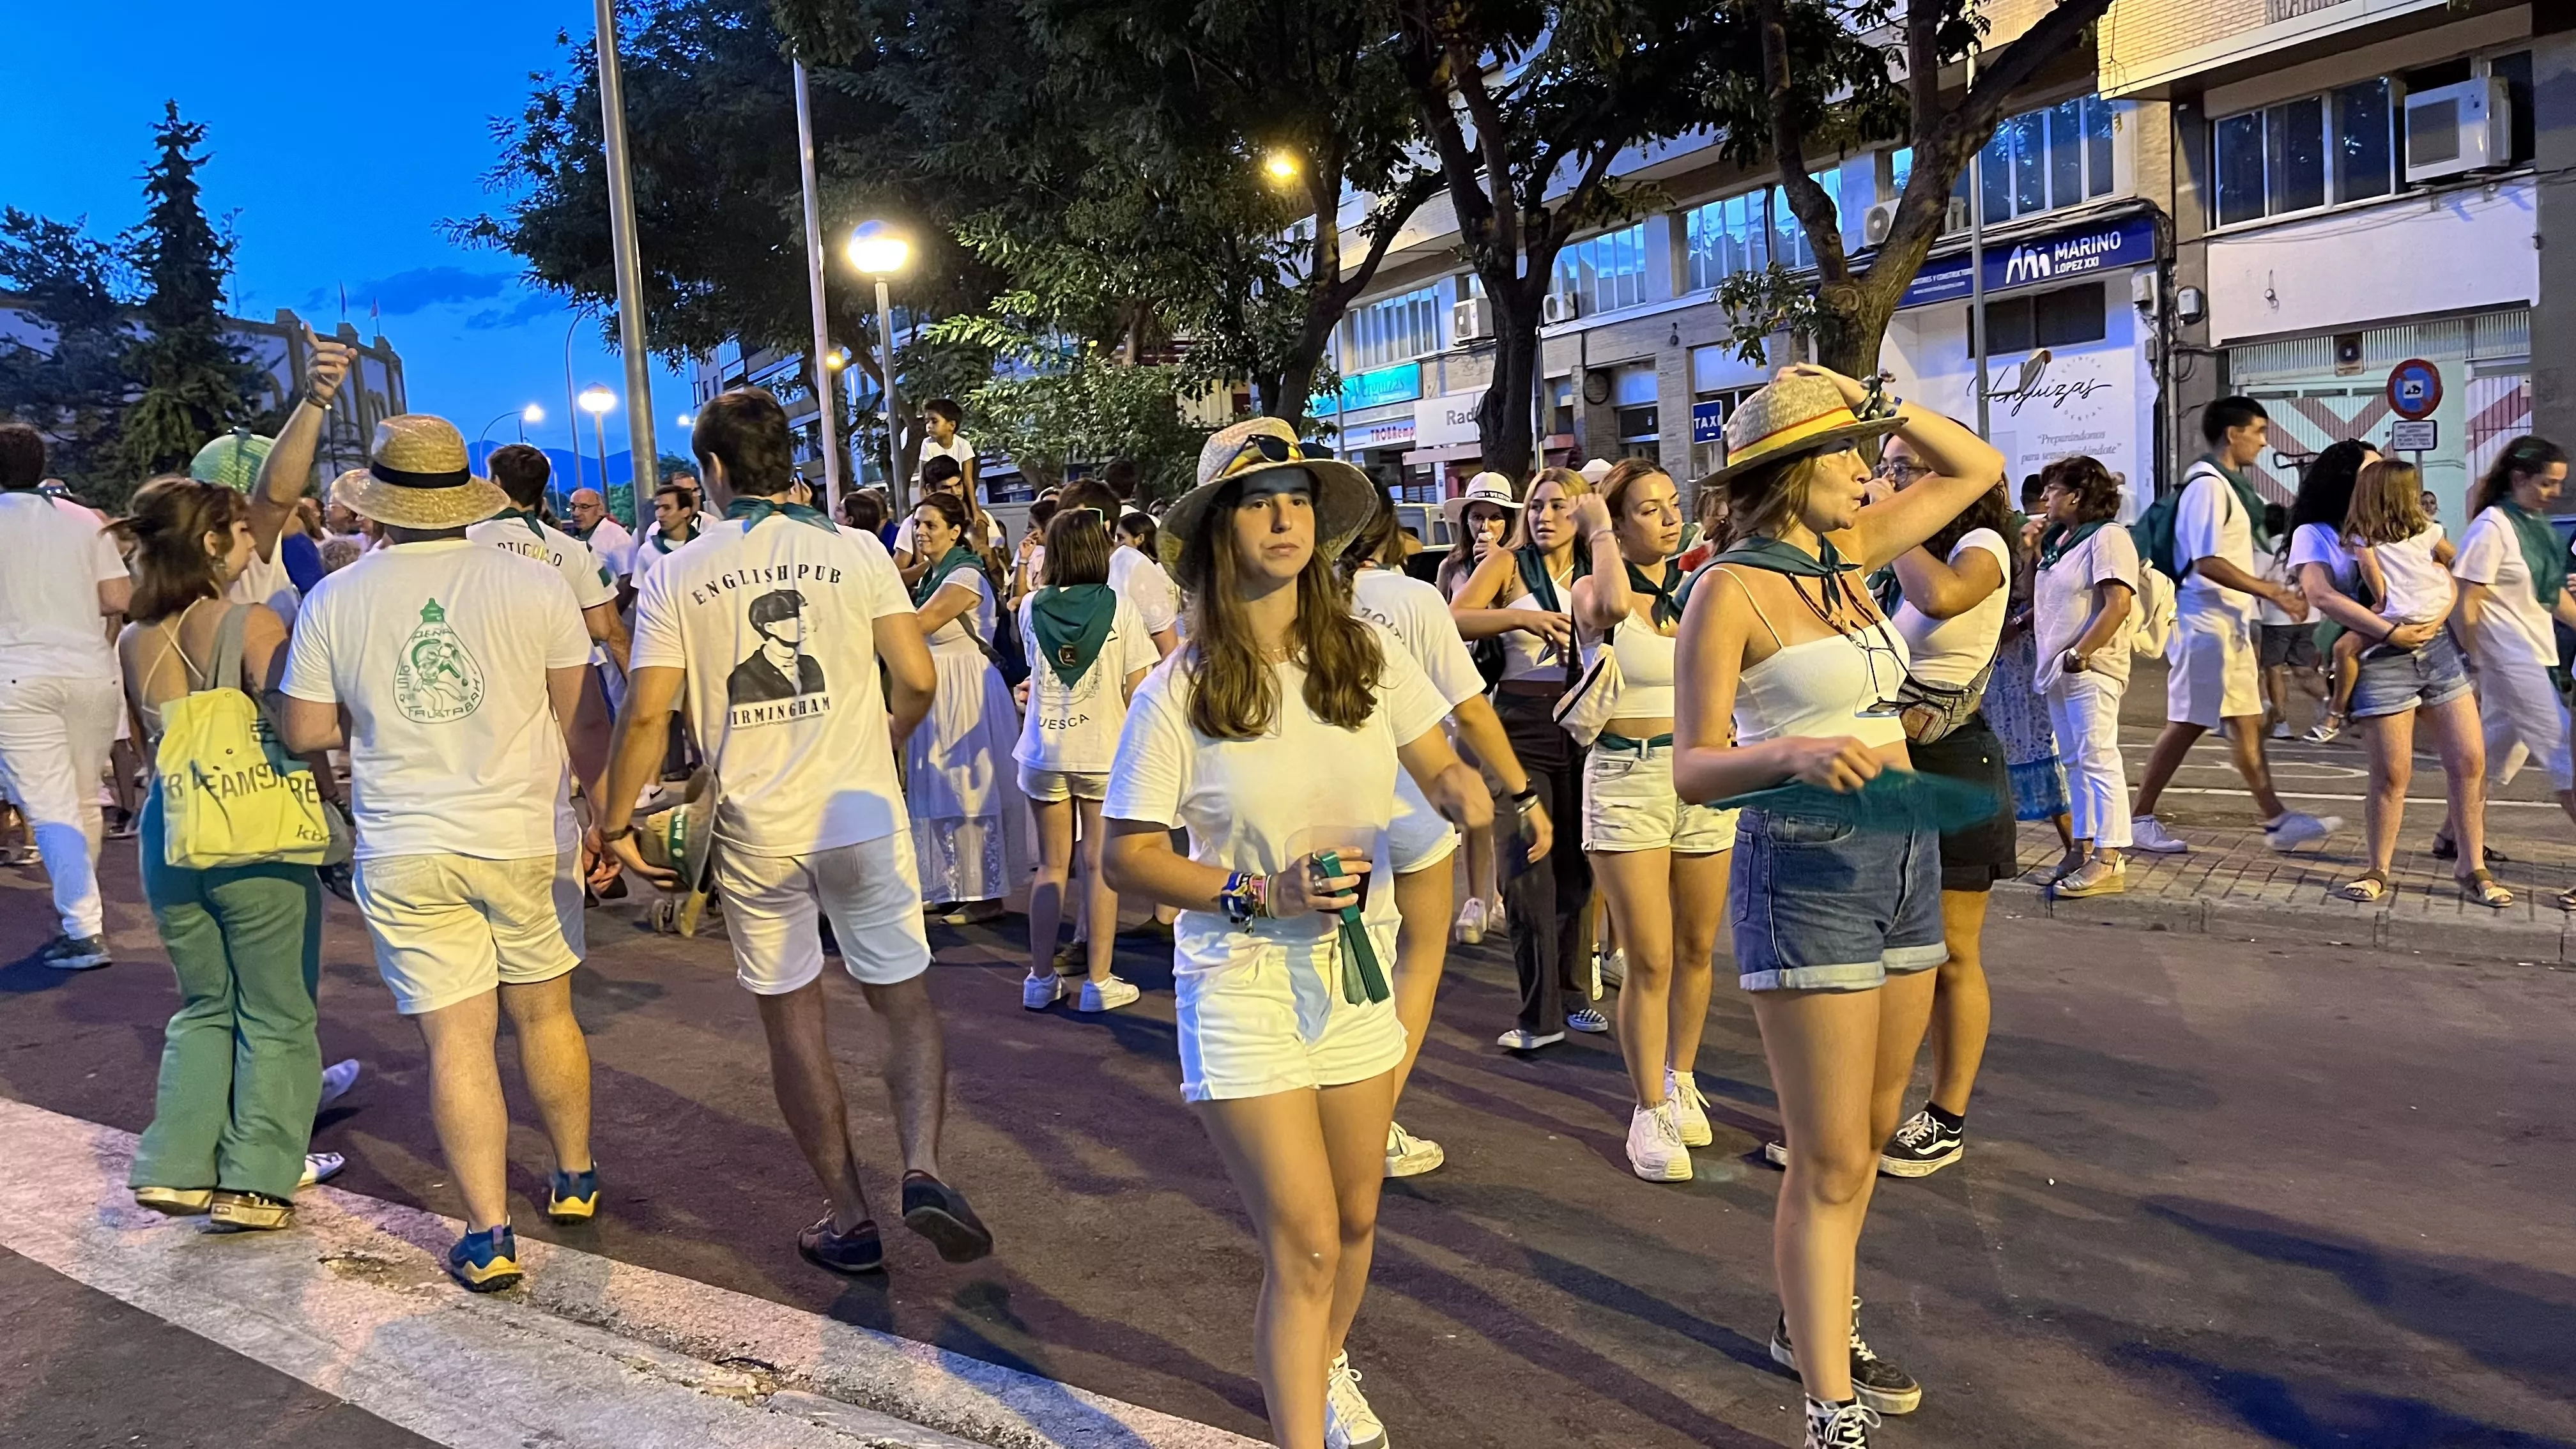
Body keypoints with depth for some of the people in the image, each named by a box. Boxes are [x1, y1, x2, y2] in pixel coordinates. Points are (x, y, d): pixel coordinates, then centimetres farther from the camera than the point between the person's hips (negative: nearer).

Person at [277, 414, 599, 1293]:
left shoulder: (335, 601, -2)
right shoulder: (534, 585, -6)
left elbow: (304, 733, 2)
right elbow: (576, 718, -1)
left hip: (405, 856, 0)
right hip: (526, 838, 0)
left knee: (456, 1038, 4)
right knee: (545, 1011, 16)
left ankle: (489, 1236, 6)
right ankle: (576, 1181, 32)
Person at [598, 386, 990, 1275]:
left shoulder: (676, 577, -1)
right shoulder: (856, 552, -1)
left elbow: (647, 714, -6)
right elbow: (916, 678, -5)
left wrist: (616, 820, 6)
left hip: (755, 830, 0)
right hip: (862, 815, 0)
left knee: (791, 1018, 10)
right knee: (904, 998, 11)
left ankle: (848, 1219, 15)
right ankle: (924, 1170, -9)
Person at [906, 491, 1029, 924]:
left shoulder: (965, 577, -15)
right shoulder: (931, 576, 14)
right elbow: (918, 631, 11)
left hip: (966, 692, -9)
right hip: (936, 692, 9)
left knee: (969, 791, -4)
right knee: (941, 793, 11)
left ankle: (986, 894, 3)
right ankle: (952, 888, 19)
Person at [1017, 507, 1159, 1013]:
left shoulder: (1032, 607, -1)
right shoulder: (1118, 607, -8)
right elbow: (1137, 689, -8)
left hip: (1043, 751, 3)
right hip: (1104, 751, -2)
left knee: (1051, 865, 11)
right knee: (1100, 866, 3)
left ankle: (1041, 979, 16)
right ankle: (1098, 981, 6)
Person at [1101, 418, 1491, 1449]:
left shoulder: (1368, 657, -3)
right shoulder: (1178, 693, -12)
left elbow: (1438, 768, 6)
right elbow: (1125, 856, -8)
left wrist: (1464, 792, -18)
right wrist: (1259, 894, -19)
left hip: (1357, 970, 4)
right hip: (1242, 983, -4)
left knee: (1354, 1221, 19)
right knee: (1303, 1245, -7)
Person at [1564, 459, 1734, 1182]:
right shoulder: (1595, 590, -2)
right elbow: (1611, 607, -29)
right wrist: (1598, 529, -15)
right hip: (1626, 779, -4)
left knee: (1697, 950, 13)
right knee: (1649, 960, -5)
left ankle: (1681, 1081, 33)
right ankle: (1649, 1110, 10)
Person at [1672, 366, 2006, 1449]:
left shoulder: (1849, 555, 10)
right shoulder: (1732, 588, -11)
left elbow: (1978, 469, 21)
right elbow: (1693, 767, -14)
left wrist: (1892, 409, 7)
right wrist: (1795, 754, -31)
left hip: (1904, 855, 8)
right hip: (1806, 868, -8)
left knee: (1871, 1134, 18)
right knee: (1831, 1163, -5)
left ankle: (1812, 1326, 37)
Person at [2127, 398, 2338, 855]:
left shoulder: (2226, 484, 15)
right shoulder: (2208, 485, -16)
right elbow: (2208, 563, -23)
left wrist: (2271, 591, 16)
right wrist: (2272, 593, -20)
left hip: (2229, 623, 10)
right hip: (2206, 624, -10)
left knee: (2247, 722, 10)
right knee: (2188, 724, -5)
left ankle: (2277, 820, 14)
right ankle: (2140, 819, 3)